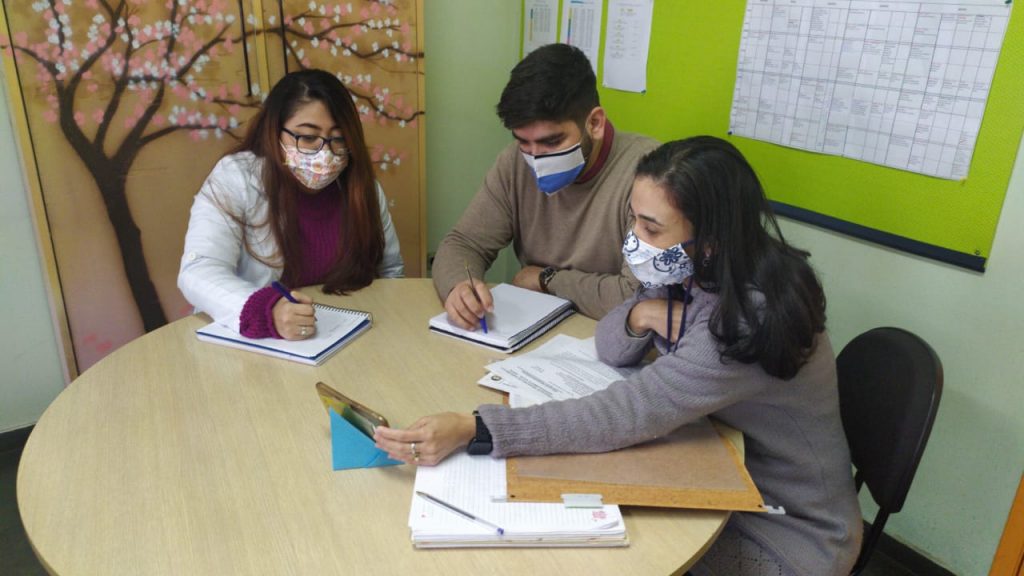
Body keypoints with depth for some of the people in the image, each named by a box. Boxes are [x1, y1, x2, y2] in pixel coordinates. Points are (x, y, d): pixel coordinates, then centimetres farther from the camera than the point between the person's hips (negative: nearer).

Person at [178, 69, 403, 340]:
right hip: (249, 343, -2)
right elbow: (199, 272, -22)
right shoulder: (235, 178, -10)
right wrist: (266, 313, -40)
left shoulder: (362, 188, 1)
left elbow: (391, 269, 14)